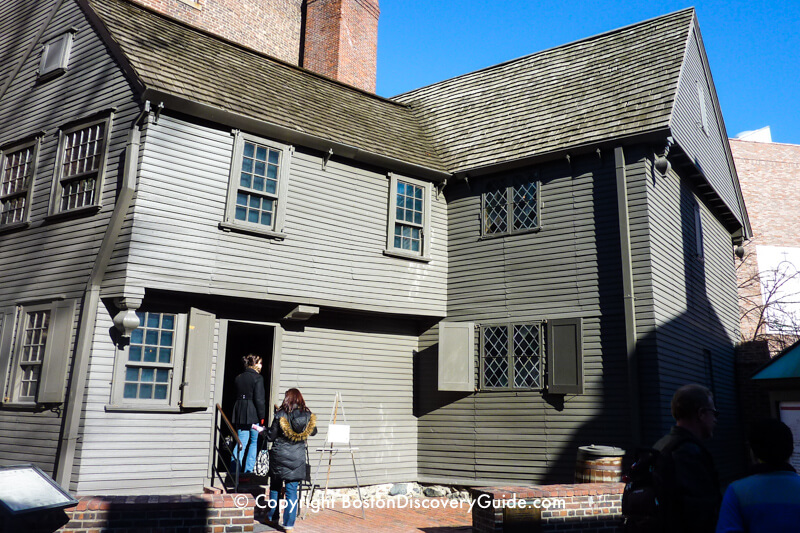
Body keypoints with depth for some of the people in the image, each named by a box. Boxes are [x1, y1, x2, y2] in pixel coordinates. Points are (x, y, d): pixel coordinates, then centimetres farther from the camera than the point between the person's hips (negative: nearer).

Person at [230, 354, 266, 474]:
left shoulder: (238, 378, 10)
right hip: (253, 415, -5)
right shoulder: (258, 378, -9)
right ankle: (248, 471, 10)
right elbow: (259, 399, -13)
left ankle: (234, 472, 3)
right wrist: (262, 417, -8)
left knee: (241, 442, 8)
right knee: (255, 442, 9)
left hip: (239, 414, 5)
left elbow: (235, 396, 14)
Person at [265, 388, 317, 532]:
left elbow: (271, 437, -5)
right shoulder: (308, 415, -4)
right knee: (292, 491, 6)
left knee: (275, 487, 18)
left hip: (279, 457, -1)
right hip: (297, 459, 1)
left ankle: (272, 517, 31)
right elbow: (313, 432, 14)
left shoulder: (280, 415, -11)